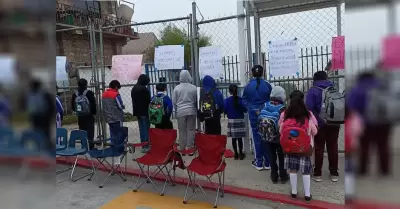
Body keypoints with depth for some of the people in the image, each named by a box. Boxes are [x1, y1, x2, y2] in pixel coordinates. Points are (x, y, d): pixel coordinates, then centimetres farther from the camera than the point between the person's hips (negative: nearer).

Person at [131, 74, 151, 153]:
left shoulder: (134, 89, 12)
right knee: (146, 128, -2)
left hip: (137, 111, 8)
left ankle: (143, 145, 20)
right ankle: (145, 146, -1)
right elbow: (148, 100, -15)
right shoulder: (144, 89, -16)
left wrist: (136, 109, 14)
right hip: (144, 111, -8)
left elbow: (133, 100, 15)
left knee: (141, 128, 15)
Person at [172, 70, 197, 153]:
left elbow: (174, 102, 0)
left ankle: (182, 147, 16)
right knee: (191, 129, 8)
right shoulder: (194, 88, -7)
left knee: (182, 130, 9)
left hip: (181, 112, 0)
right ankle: (189, 146, 12)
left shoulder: (177, 88, -5)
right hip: (191, 111, 0)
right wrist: (195, 109, 16)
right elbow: (196, 101, 0)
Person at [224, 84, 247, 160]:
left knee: (234, 138, 7)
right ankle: (240, 154, 13)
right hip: (240, 120, 0)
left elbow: (225, 110, -5)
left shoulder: (227, 100, -6)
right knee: (240, 138, 7)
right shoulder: (241, 99, -5)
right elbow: (245, 110, -3)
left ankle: (236, 154, 13)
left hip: (231, 121, 0)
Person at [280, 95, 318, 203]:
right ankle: (307, 194, 20)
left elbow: (281, 131, 1)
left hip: (290, 148, 1)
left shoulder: (286, 118, -11)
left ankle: (294, 192, 25)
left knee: (293, 170, 13)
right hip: (305, 148, -1)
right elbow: (315, 132, 1)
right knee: (306, 171, 11)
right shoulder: (308, 118, -12)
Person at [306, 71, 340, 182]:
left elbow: (309, 108, -15)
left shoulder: (313, 90, -8)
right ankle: (334, 173, 19)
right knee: (333, 147, 11)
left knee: (319, 148, 5)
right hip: (334, 123, 4)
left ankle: (317, 174, 11)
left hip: (320, 124, -4)